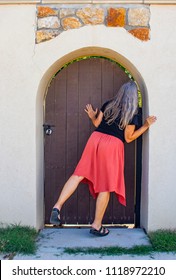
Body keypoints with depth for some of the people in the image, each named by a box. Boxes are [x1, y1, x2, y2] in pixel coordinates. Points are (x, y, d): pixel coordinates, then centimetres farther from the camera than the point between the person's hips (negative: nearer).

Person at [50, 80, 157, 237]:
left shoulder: (108, 105, 13)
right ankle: (97, 226, 7)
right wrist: (146, 126, 5)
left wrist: (92, 116, 37)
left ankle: (57, 207, -9)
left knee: (79, 174, 4)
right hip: (113, 145, -4)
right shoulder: (133, 113, 1)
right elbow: (128, 138, 2)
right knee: (106, 186, 1)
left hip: (96, 138, 4)